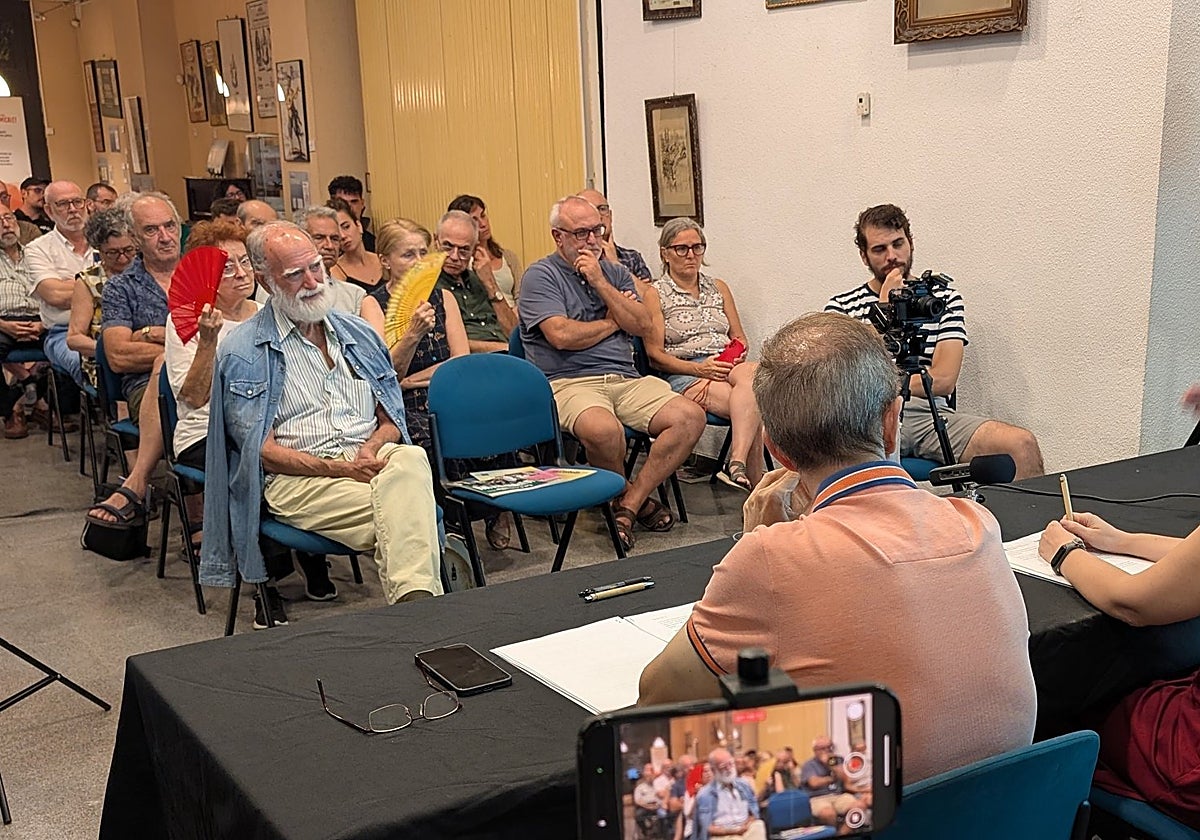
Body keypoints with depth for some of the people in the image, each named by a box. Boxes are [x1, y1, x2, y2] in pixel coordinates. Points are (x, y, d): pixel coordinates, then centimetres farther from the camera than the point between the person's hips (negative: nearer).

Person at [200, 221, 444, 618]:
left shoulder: (357, 333, 20)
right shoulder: (242, 352, 4)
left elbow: (391, 418, 19)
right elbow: (261, 450, -3)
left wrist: (373, 448, -6)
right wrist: (338, 468, -16)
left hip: (371, 460, 4)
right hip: (295, 478, -4)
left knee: (410, 459, -35)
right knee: (398, 509, -34)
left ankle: (415, 598, -48)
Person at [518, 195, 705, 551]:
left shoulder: (615, 272, 20)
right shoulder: (540, 276, 3)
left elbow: (642, 325, 6)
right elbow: (561, 335, -12)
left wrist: (601, 283, -3)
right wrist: (613, 322, 4)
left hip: (626, 379, 6)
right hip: (570, 382, -6)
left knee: (691, 416, -18)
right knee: (604, 429, -38)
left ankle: (627, 507, -14)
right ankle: (635, 500, -6)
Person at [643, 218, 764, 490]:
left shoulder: (718, 288, 24)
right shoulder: (655, 293, 8)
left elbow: (740, 339, 23)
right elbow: (655, 354, -1)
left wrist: (737, 357, -3)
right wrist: (698, 368, -16)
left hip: (728, 367, 4)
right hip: (683, 376, -4)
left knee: (749, 374, -38)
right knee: (752, 404, -35)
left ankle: (738, 464, -50)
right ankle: (755, 480, -38)